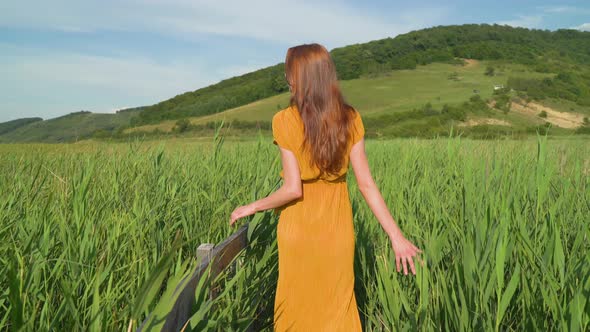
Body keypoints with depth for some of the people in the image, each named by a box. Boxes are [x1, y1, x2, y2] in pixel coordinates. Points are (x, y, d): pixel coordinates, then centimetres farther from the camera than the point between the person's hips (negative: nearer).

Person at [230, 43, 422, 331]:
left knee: (296, 308, 18)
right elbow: (366, 183, -8)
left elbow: (293, 189, -17)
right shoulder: (350, 119, -5)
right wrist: (396, 235, -4)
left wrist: (253, 207, -2)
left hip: (299, 228, -3)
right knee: (338, 309, 19)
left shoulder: (285, 120, -14)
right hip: (338, 228, 3)